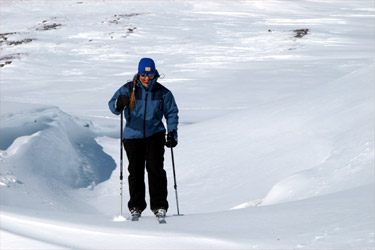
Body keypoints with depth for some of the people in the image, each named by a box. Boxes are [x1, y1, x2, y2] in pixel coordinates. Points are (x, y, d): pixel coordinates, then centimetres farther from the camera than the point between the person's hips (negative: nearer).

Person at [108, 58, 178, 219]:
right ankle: (136, 206, 18)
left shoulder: (163, 92, 1)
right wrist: (119, 104, -33)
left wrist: (172, 133, -1)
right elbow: (113, 106, -9)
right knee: (135, 172, 4)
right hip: (133, 136, 1)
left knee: (155, 169, -12)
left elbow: (172, 113, 10)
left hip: (155, 135, 0)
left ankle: (159, 206, -7)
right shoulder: (128, 89, -2)